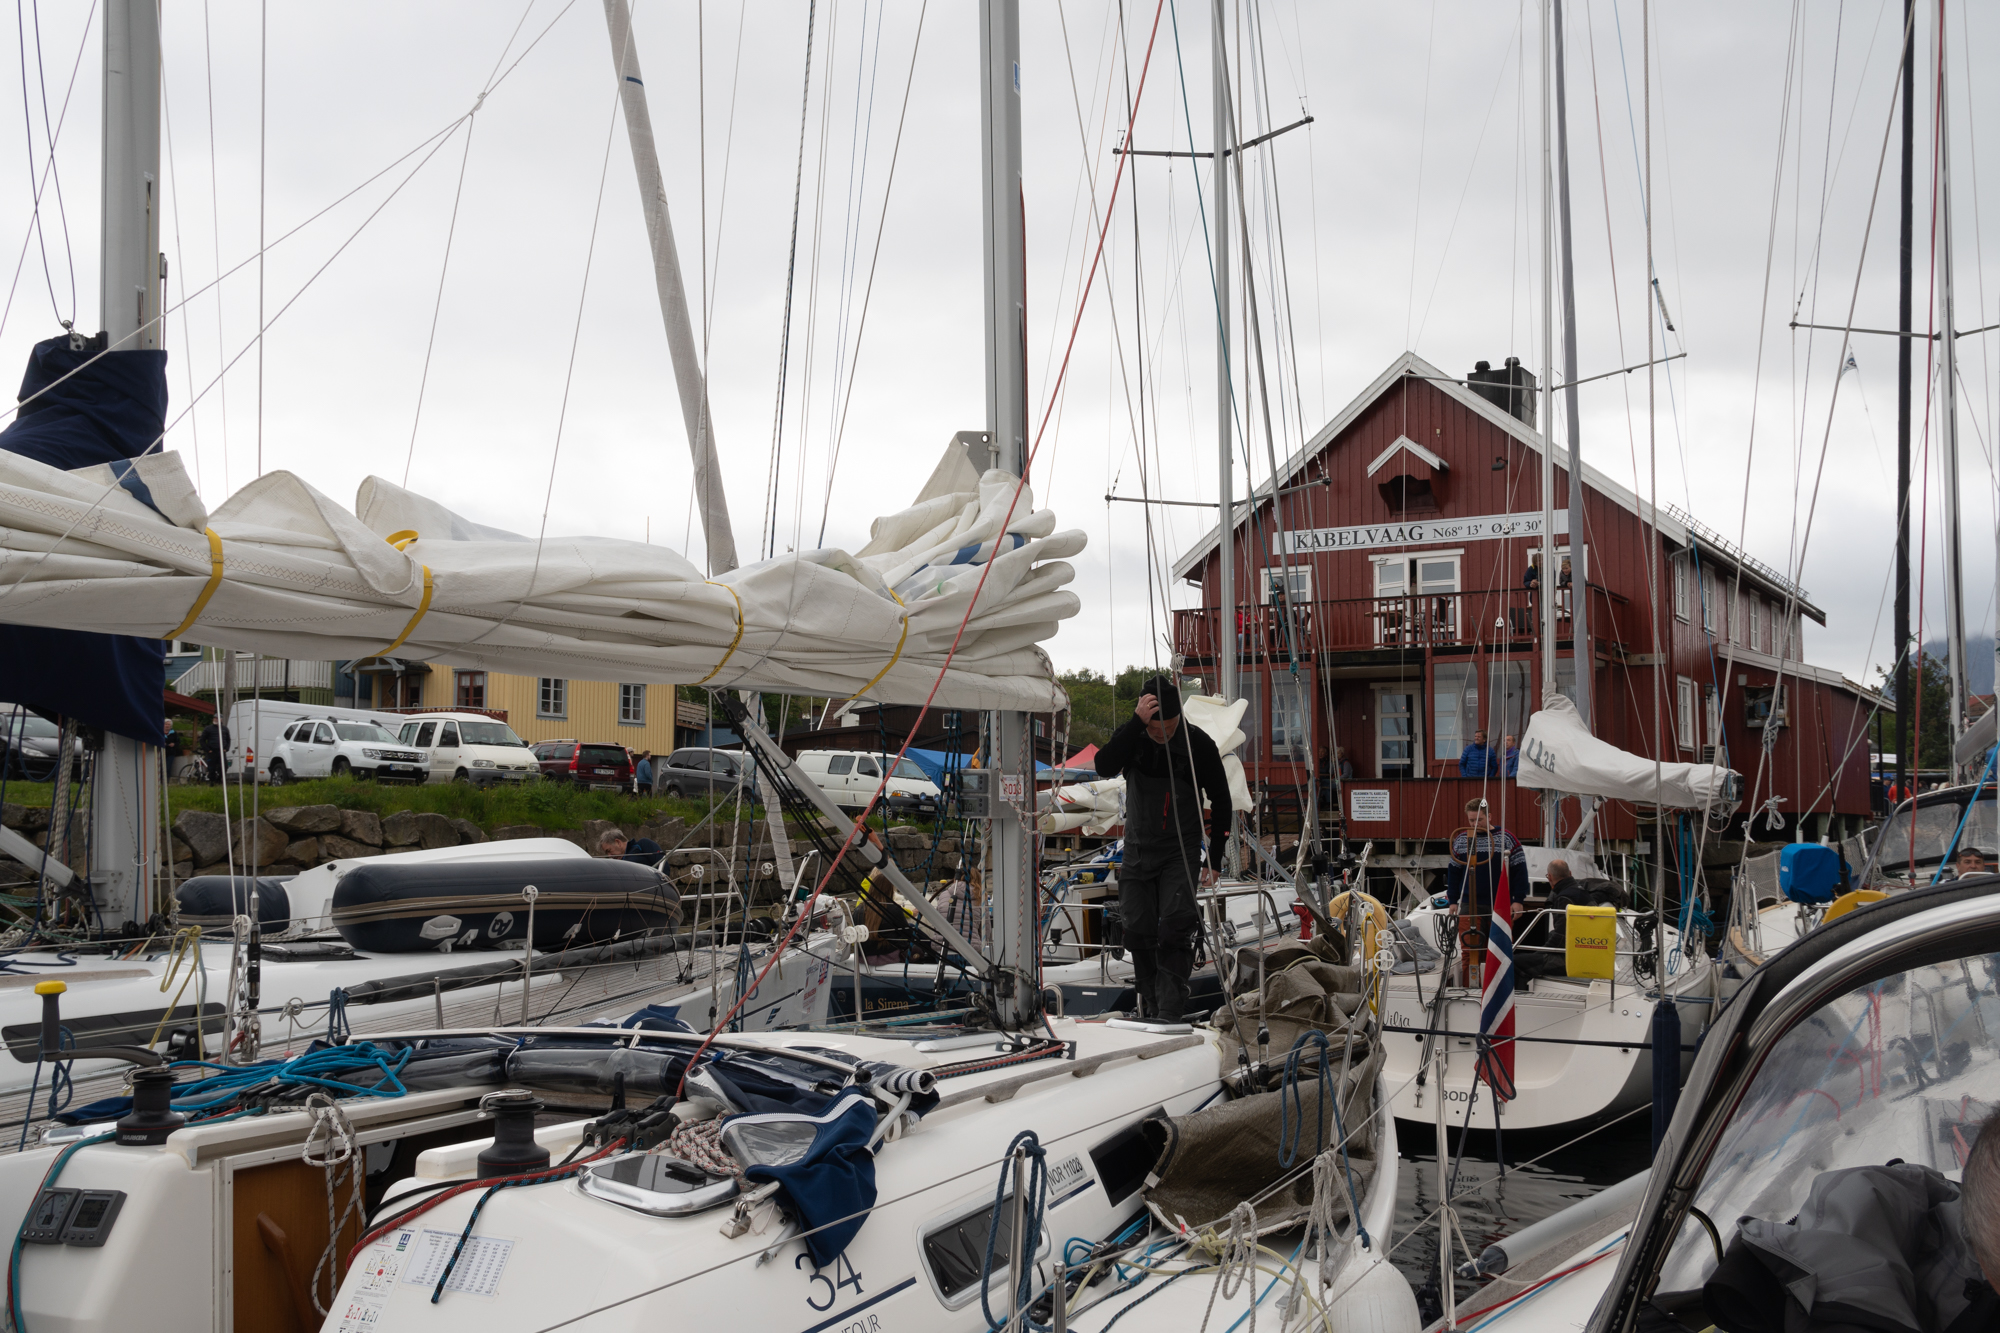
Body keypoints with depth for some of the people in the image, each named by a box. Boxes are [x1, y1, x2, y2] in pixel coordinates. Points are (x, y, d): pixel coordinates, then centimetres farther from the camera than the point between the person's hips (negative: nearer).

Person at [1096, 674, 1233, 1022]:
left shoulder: (1198, 743, -11)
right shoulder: (1131, 737, -6)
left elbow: (1221, 803, -1)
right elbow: (1105, 766, -28)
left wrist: (1215, 860, -2)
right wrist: (1138, 721, -35)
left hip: (1181, 853, -3)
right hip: (1137, 851, 3)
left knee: (1174, 929, -16)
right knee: (1139, 932, 4)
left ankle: (1170, 1013, -17)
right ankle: (1149, 1006, 20)